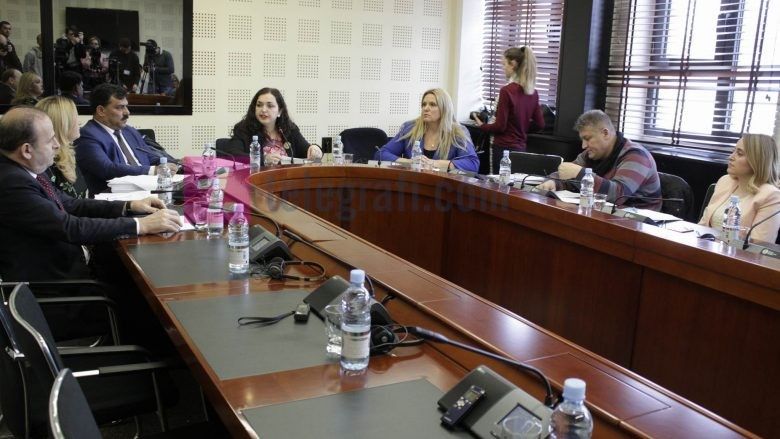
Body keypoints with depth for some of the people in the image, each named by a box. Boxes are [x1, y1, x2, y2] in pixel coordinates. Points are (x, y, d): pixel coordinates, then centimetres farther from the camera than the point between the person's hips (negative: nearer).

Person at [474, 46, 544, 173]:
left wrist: (481, 125, 4)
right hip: (521, 148, 7)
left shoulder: (507, 91, -14)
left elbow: (500, 126, -13)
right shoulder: (533, 93, 4)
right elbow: (540, 124, 11)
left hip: (504, 148, -7)